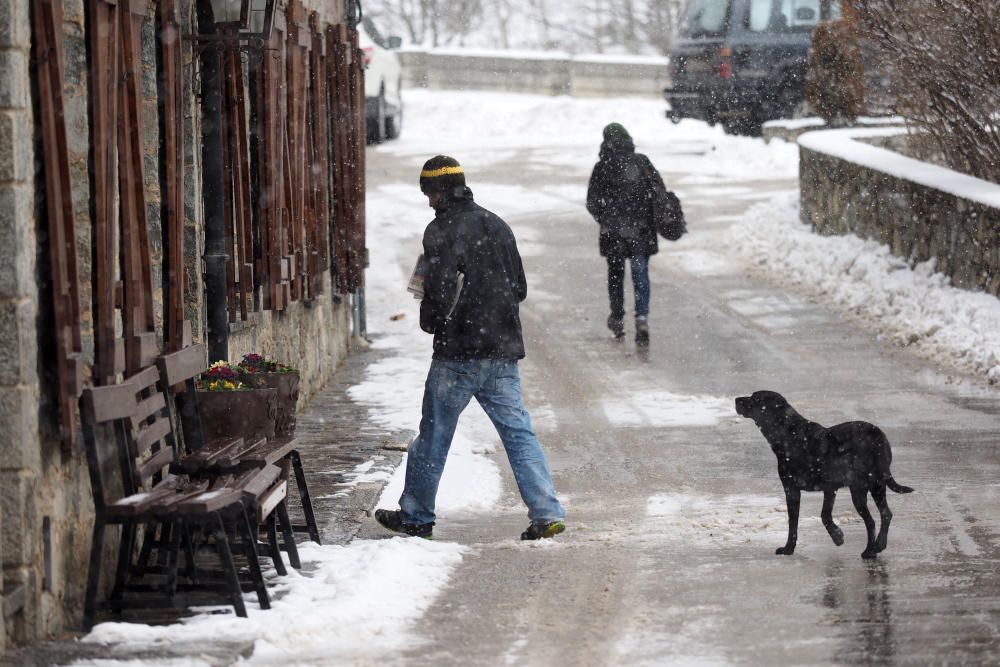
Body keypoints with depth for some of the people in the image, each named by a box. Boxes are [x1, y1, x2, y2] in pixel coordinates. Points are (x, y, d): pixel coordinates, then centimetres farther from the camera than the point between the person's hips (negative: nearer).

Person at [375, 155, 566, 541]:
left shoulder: (443, 231, -10)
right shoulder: (497, 226, 12)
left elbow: (441, 289, -19)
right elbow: (519, 288, 15)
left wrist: (430, 322, 0)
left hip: (458, 352, -6)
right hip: (503, 350, 6)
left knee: (434, 433, 6)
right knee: (518, 432, 4)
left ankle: (415, 516, 16)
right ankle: (547, 513, -6)